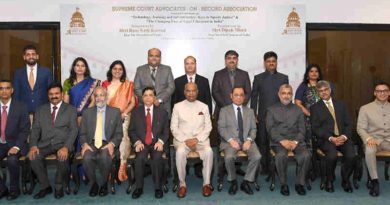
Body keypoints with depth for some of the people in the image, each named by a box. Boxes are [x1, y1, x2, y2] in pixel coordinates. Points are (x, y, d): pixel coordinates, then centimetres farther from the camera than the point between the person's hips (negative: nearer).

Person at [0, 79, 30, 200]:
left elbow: (25, 130, -7)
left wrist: (16, 146, -19)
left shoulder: (21, 107, -3)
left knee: (12, 160, -32)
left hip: (14, 143, -3)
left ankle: (14, 189, -7)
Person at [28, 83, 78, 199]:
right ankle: (45, 186, -4)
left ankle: (58, 186, -6)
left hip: (63, 143, -3)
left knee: (63, 157, -34)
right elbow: (35, 129, 8)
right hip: (45, 144, 3)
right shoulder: (40, 110, 16)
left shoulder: (70, 109, 6)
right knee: (33, 157, -27)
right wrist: (33, 145, -12)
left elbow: (73, 130, -4)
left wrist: (66, 147, -21)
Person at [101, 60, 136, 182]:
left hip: (123, 117, -1)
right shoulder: (105, 84, 15)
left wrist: (123, 113, -6)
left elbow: (132, 102, 7)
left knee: (123, 139, -16)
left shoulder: (128, 84, 12)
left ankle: (122, 170, -7)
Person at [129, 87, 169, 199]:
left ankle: (158, 187, -16)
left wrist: (160, 141, -11)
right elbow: (131, 131, 8)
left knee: (157, 158, -32)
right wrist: (137, 142, -10)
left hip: (157, 143, 0)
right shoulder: (136, 112, 12)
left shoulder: (162, 112, 11)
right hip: (141, 143, 1)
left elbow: (166, 131, 9)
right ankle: (139, 187, -14)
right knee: (140, 158, -31)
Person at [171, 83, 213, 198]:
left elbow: (208, 127, 4)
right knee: (180, 152, -34)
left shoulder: (204, 107, 9)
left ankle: (206, 183, -15)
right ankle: (182, 184, -17)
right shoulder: (177, 106, 6)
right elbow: (174, 127, 2)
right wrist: (185, 140, -13)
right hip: (182, 139, 0)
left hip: (200, 139, 1)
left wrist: (197, 139, -12)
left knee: (208, 151, -31)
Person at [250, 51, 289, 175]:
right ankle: (265, 168, 13)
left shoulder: (284, 78, 10)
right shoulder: (258, 78, 8)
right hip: (263, 117, 0)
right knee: (263, 143, 2)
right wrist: (253, 115, 0)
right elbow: (254, 97, 6)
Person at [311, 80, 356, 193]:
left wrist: (344, 136, -9)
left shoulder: (341, 105, 19)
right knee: (332, 155, -32)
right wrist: (331, 138, -14)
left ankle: (345, 180, 3)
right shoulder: (315, 108, 8)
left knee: (351, 156, -26)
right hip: (326, 139, -3)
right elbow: (315, 128, -1)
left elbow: (348, 124, 12)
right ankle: (329, 180, -4)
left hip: (343, 138, 3)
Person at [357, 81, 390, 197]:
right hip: (374, 139, -2)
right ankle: (374, 181, -23)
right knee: (369, 151, -36)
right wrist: (368, 138, -19)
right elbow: (361, 128, 2)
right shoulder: (365, 108, 9)